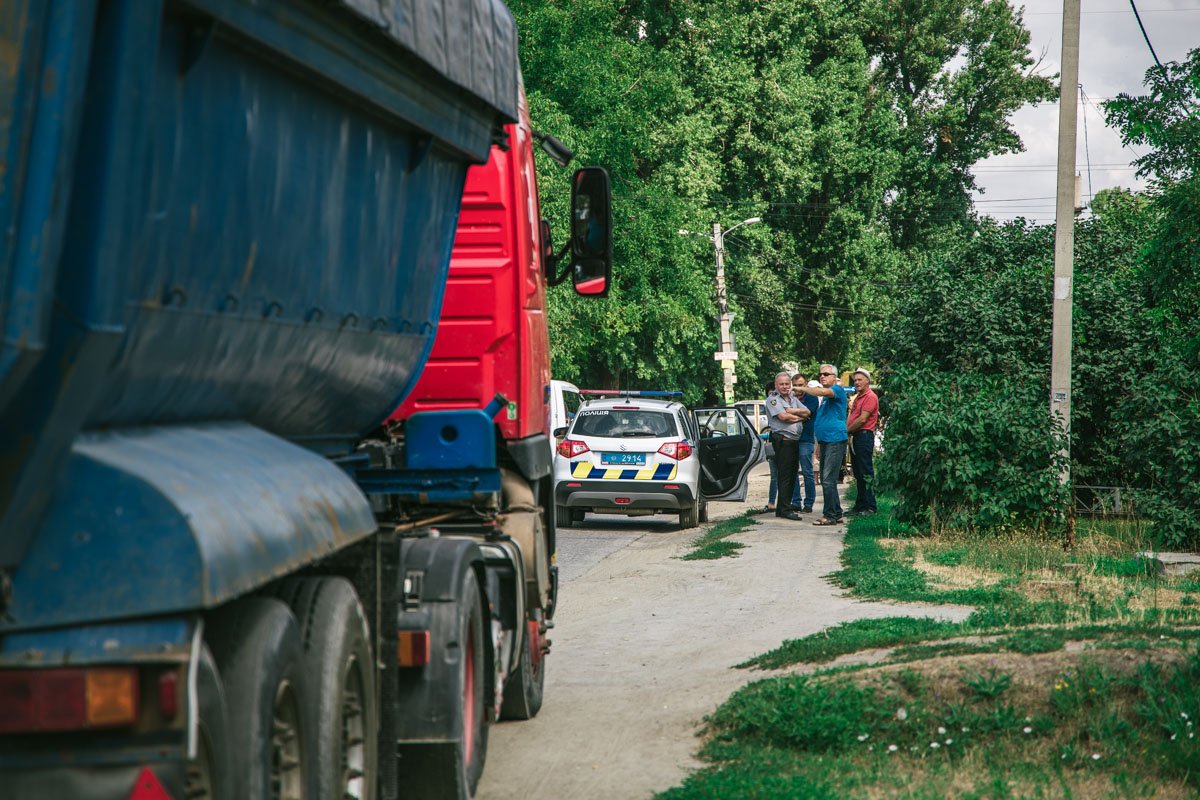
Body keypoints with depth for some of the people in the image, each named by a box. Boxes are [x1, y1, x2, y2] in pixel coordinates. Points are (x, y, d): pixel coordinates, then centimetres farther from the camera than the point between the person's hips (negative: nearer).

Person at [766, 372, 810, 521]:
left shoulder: (793, 399, 19)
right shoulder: (772, 399, -3)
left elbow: (807, 412, 9)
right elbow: (783, 416, -16)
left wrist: (793, 411, -9)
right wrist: (800, 417, -1)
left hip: (794, 440, 8)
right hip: (782, 440, -8)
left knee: (792, 475, 8)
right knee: (785, 476, -9)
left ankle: (782, 508, 13)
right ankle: (785, 509, -9)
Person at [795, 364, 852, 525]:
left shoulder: (838, 390, -7)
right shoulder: (825, 398, 22)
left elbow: (821, 391, -28)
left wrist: (802, 389, -15)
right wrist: (818, 444, 27)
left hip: (835, 441, -10)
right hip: (824, 441, 10)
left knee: (828, 480, -13)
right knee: (826, 480, 12)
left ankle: (830, 515, -11)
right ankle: (836, 514, 18)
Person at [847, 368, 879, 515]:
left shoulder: (870, 397, -10)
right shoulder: (858, 397, 20)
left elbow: (862, 419, -17)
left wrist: (846, 430, -8)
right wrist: (848, 431, 3)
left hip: (864, 435, -10)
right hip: (855, 437, 10)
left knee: (866, 473, -8)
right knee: (858, 474, 11)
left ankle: (869, 507, -7)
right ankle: (860, 506, 16)